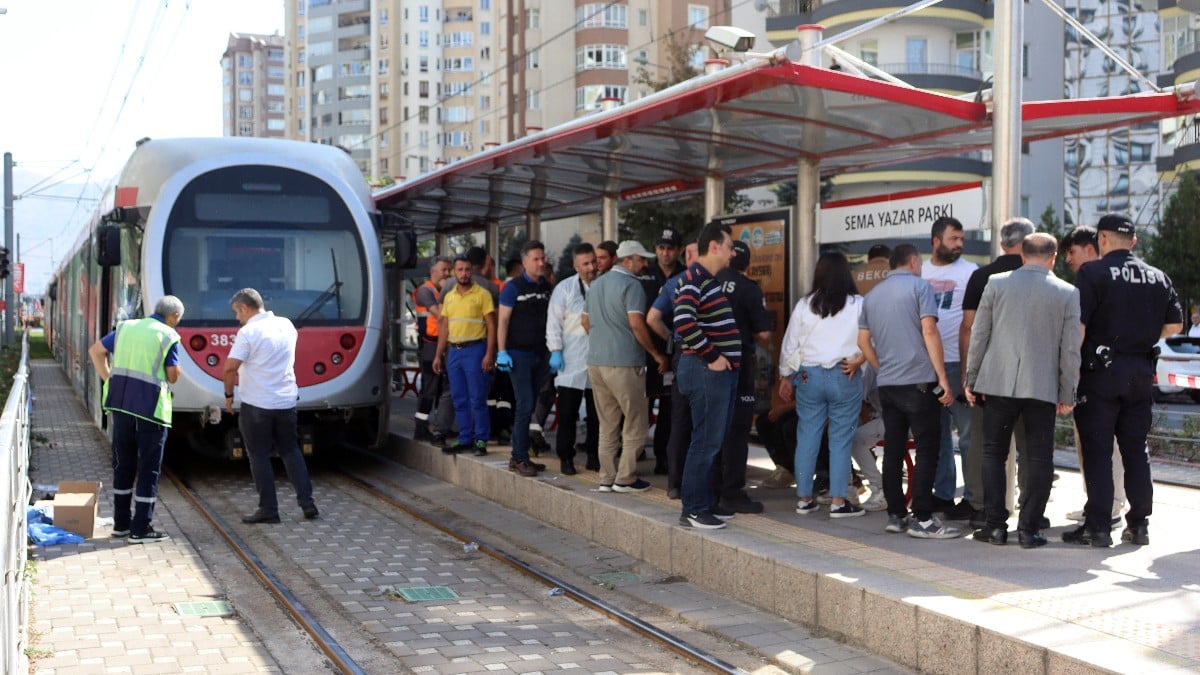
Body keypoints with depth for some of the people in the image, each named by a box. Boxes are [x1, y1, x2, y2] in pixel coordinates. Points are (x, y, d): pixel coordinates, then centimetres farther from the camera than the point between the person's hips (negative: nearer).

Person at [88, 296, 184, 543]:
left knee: (123, 464, 15)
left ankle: (121, 523, 22)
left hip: (121, 403, 6)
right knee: (149, 467, 2)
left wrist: (109, 379, 12)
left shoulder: (126, 327, 11)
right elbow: (173, 375, -7)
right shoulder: (168, 336, -6)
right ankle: (141, 529, 3)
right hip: (150, 406, -6)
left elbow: (96, 350, 15)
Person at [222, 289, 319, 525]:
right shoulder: (287, 325, 7)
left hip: (256, 405, -6)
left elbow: (230, 367, -20)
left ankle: (268, 509, 7)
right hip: (286, 401, 6)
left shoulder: (248, 332, -14)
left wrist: (228, 394, -4)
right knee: (290, 452, 17)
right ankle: (307, 503, 12)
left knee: (259, 457, 5)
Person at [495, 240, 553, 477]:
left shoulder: (547, 287, 11)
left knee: (530, 407, 8)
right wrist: (502, 352, -14)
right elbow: (503, 321, -8)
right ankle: (519, 458, -4)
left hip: (540, 354, 6)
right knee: (525, 406, -10)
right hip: (519, 354, -6)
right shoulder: (513, 287, -6)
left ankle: (519, 456, 15)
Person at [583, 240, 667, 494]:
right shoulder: (631, 285, -10)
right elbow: (636, 324, -19)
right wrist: (657, 354, -11)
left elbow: (586, 322, 21)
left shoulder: (596, 285, 15)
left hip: (596, 361, 8)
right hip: (624, 362, -8)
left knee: (607, 423, 12)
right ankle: (625, 478, 2)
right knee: (635, 423, 2)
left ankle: (607, 478, 13)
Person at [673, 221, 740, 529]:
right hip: (706, 371, -10)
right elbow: (683, 320, -28)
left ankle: (706, 501, 24)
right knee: (706, 441, -6)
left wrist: (728, 359, 15)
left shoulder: (711, 280, 17)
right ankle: (693, 510, 0)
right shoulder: (694, 278, -14)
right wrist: (711, 356, -20)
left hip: (722, 371, 10)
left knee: (714, 441, 15)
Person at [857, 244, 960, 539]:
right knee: (927, 451, -3)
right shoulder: (919, 286, -3)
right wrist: (943, 378, -12)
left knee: (893, 450, 10)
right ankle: (922, 519, -6)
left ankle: (896, 515, 13)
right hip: (919, 382, -6)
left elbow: (863, 341, 15)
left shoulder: (872, 296, 15)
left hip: (887, 384, 6)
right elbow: (929, 331, -12)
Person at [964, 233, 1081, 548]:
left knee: (994, 454, 10)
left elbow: (978, 335, 2)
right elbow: (1071, 348, 0)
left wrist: (970, 379, 9)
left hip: (998, 383, 1)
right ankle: (1029, 528, 5)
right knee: (1038, 459, 6)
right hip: (1042, 387, 0)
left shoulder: (996, 283, 1)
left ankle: (996, 525, 9)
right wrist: (1067, 395, 6)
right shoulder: (1068, 292, 0)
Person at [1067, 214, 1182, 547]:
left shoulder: (1092, 273, -8)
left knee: (1097, 451, -1)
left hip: (1101, 372, -5)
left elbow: (1078, 325, -15)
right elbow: (1175, 324, 9)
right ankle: (1139, 525, 14)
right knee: (1136, 450, 12)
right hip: (1141, 373, 5)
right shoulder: (1158, 277, 8)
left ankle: (1098, 526, 0)